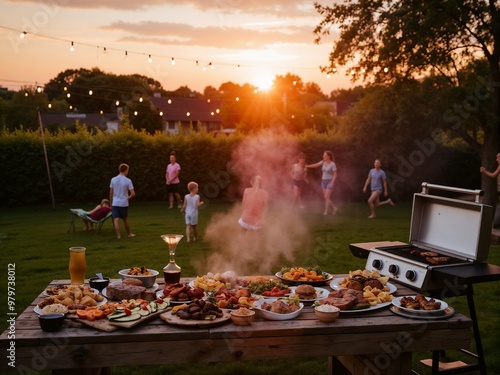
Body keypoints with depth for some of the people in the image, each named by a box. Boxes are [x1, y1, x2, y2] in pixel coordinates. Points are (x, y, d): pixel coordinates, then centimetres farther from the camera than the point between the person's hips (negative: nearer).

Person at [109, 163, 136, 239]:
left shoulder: (113, 179, 0)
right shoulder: (128, 180, -8)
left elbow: (111, 193, 5)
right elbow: (133, 194, -12)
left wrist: (111, 202, 16)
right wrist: (128, 198, 7)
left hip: (115, 203, 1)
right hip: (124, 203, -1)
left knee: (116, 220, -2)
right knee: (125, 219, 15)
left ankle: (118, 235, -7)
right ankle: (129, 234, 29)